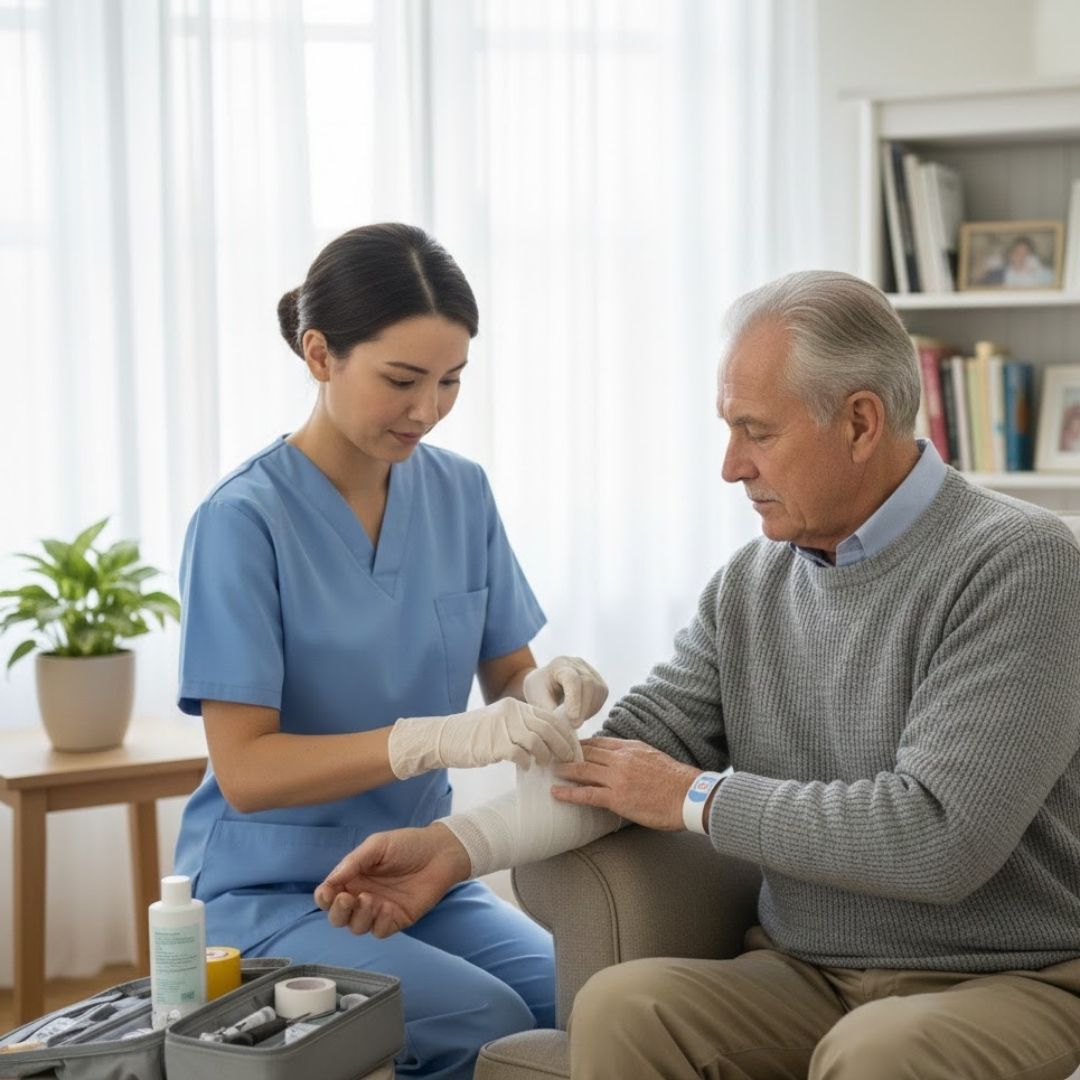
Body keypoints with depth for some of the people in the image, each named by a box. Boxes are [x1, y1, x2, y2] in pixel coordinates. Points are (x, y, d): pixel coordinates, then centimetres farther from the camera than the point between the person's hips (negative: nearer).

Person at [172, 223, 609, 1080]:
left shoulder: (460, 492, 1)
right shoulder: (244, 520, -16)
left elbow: (501, 675, 8)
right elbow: (245, 769, -20)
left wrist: (543, 687, -17)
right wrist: (439, 738, -33)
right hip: (272, 891, -5)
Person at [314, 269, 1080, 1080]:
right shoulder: (751, 585, 8)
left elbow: (939, 838, -22)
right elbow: (633, 748, 4)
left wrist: (697, 798, -12)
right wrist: (458, 846, -12)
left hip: (1008, 980, -5)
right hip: (807, 974, 6)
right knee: (620, 1008, -21)